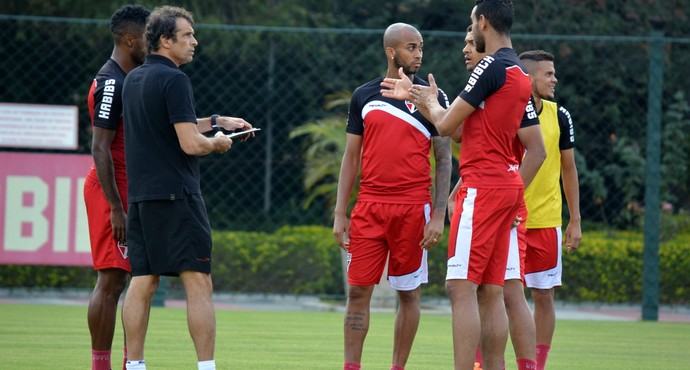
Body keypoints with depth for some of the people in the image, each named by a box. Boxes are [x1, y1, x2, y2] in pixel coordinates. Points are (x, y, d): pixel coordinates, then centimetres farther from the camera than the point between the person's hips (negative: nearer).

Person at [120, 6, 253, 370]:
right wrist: (217, 142, 3)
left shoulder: (133, 79, 14)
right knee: (198, 283, -7)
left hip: (140, 196, 8)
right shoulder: (174, 79, -12)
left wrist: (216, 121, 26)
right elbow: (190, 143, -17)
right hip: (175, 196, -8)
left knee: (142, 283, 7)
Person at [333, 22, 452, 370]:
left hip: (413, 208, -2)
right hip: (369, 207, 2)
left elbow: (444, 160, 2)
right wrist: (340, 213, 7)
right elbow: (351, 157, 12)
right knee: (358, 291, -1)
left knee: (408, 293, 3)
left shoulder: (432, 97, 2)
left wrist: (439, 215, -7)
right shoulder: (364, 95, 9)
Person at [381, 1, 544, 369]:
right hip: (508, 187, 9)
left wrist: (429, 102, 14)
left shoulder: (491, 66, -12)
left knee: (461, 287, -13)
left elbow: (446, 125, -10)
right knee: (491, 291, 9)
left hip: (481, 186, -9)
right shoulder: (521, 75, 16)